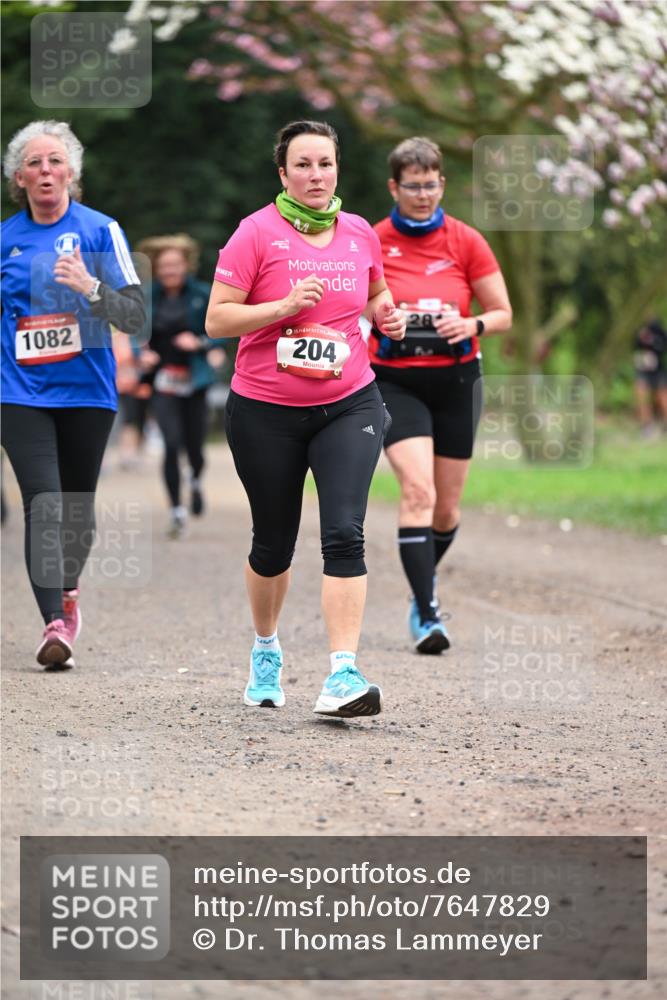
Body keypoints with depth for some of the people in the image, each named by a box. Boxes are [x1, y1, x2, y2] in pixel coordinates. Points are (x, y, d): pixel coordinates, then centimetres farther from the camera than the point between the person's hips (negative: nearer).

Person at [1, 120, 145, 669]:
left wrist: (90, 287, -24)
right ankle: (55, 623, -18)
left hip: (87, 392, 0)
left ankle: (67, 589, 40)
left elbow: (136, 317, -9)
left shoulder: (100, 230, -4)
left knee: (78, 507, 12)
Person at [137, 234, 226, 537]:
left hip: (194, 381, 0)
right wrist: (142, 353, -7)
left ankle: (196, 481, 43)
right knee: (172, 443, -15)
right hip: (163, 381, 0)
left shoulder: (202, 296, 0)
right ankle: (177, 510, -4)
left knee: (194, 446, 7)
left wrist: (199, 343, -16)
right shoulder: (147, 297, 3)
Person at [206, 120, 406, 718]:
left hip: (349, 405, 2)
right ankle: (266, 650, 38)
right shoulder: (258, 233, -7)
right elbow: (217, 319, -9)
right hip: (265, 412, -2)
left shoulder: (360, 233, 6)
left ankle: (343, 674, -19)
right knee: (274, 542, 11)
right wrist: (287, 305, -21)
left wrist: (389, 314, 4)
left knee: (344, 532, -16)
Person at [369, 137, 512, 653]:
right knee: (418, 490, -21)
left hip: (457, 380, 2)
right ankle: (427, 615, -21)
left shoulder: (466, 242, -1)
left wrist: (472, 325, -16)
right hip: (395, 382, -2)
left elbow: (503, 314, 3)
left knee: (447, 505, 10)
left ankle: (425, 580, 41)